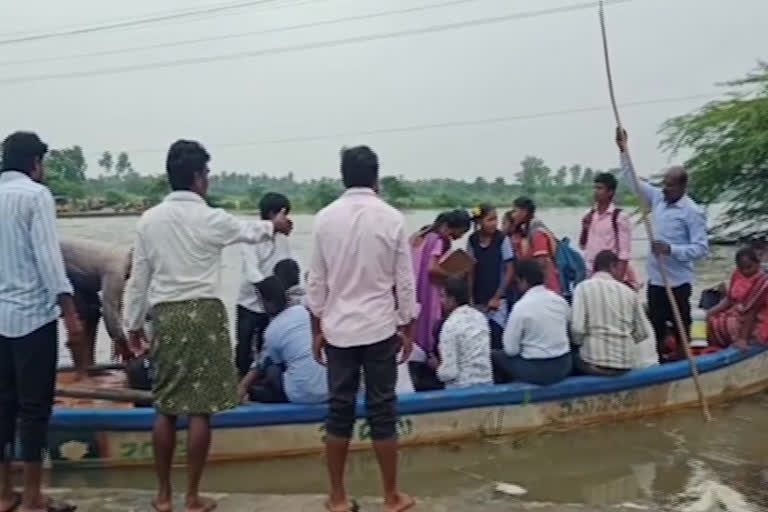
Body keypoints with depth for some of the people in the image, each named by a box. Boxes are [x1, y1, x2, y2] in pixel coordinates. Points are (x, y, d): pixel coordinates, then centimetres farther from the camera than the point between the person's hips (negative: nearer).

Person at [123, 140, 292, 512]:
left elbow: (138, 278, 6)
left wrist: (133, 324, 16)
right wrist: (274, 225, 36)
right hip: (202, 314, -4)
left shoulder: (149, 220, 2)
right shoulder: (211, 219, -7)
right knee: (200, 408, 3)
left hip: (164, 315, 4)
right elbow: (248, 232, 14)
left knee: (165, 406, 11)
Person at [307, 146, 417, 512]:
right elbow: (405, 280, -3)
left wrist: (317, 329, 10)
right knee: (382, 411, 6)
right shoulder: (392, 218, -7)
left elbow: (317, 281, 1)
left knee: (340, 410, 8)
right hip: (379, 328, -2)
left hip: (338, 328, 2)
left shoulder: (325, 218, -2)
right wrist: (407, 328, 7)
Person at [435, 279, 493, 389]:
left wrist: (439, 370, 4)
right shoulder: (480, 317, 6)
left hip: (461, 388, -7)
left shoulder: (450, 325, -16)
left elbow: (449, 372, -18)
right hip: (487, 383, 7)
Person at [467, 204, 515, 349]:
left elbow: (510, 271, -4)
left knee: (496, 338, -7)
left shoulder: (502, 240, -6)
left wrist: (497, 298, -7)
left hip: (497, 299, -3)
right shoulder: (472, 240, 2)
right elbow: (471, 271, 8)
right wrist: (469, 297, 2)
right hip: (478, 300, 3)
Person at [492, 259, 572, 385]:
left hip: (537, 370, -6)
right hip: (564, 366, 6)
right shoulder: (560, 300, 1)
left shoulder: (521, 306, -16)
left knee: (495, 355, 13)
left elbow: (511, 349, -13)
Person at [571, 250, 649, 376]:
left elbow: (577, 328, -11)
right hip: (625, 363, 4)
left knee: (572, 357, 26)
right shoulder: (629, 291, 7)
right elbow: (642, 333, 8)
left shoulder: (584, 287, -3)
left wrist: (580, 343, 10)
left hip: (594, 361, -4)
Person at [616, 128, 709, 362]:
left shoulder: (693, 211, -14)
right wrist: (623, 149, 3)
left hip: (678, 281, -6)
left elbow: (701, 247, -17)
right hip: (655, 278, 6)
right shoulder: (657, 198, 3)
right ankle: (657, 359, 23)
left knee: (680, 323, 7)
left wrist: (671, 249, -28)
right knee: (656, 323, 13)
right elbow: (633, 181, 9)